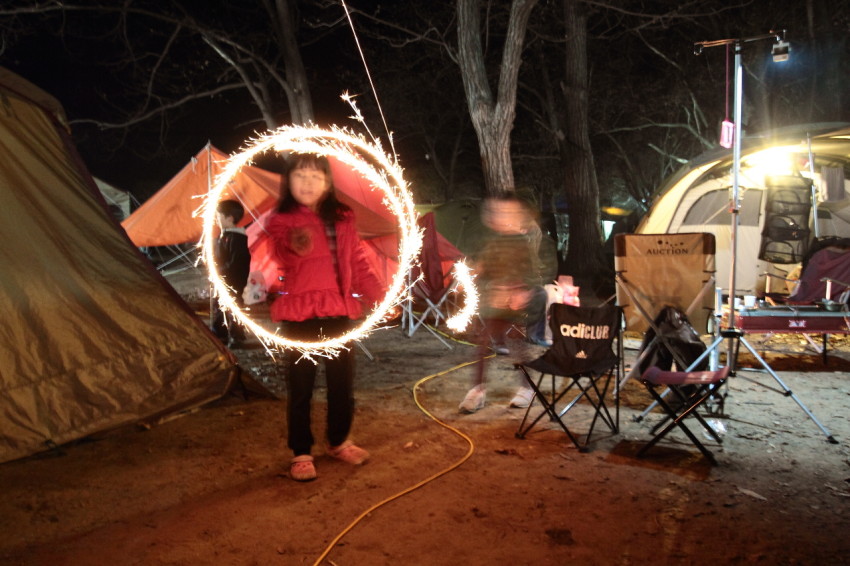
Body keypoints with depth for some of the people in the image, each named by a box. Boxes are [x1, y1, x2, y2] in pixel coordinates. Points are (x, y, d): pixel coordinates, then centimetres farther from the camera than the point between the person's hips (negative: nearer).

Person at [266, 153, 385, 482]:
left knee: (342, 383, 13)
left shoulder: (342, 220, 9)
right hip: (298, 316, -3)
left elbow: (358, 264, 10)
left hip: (338, 313, 3)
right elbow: (269, 267, -12)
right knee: (300, 387, 6)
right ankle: (300, 454, 22)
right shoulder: (280, 223, 0)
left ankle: (339, 442, 35)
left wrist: (377, 296, -1)